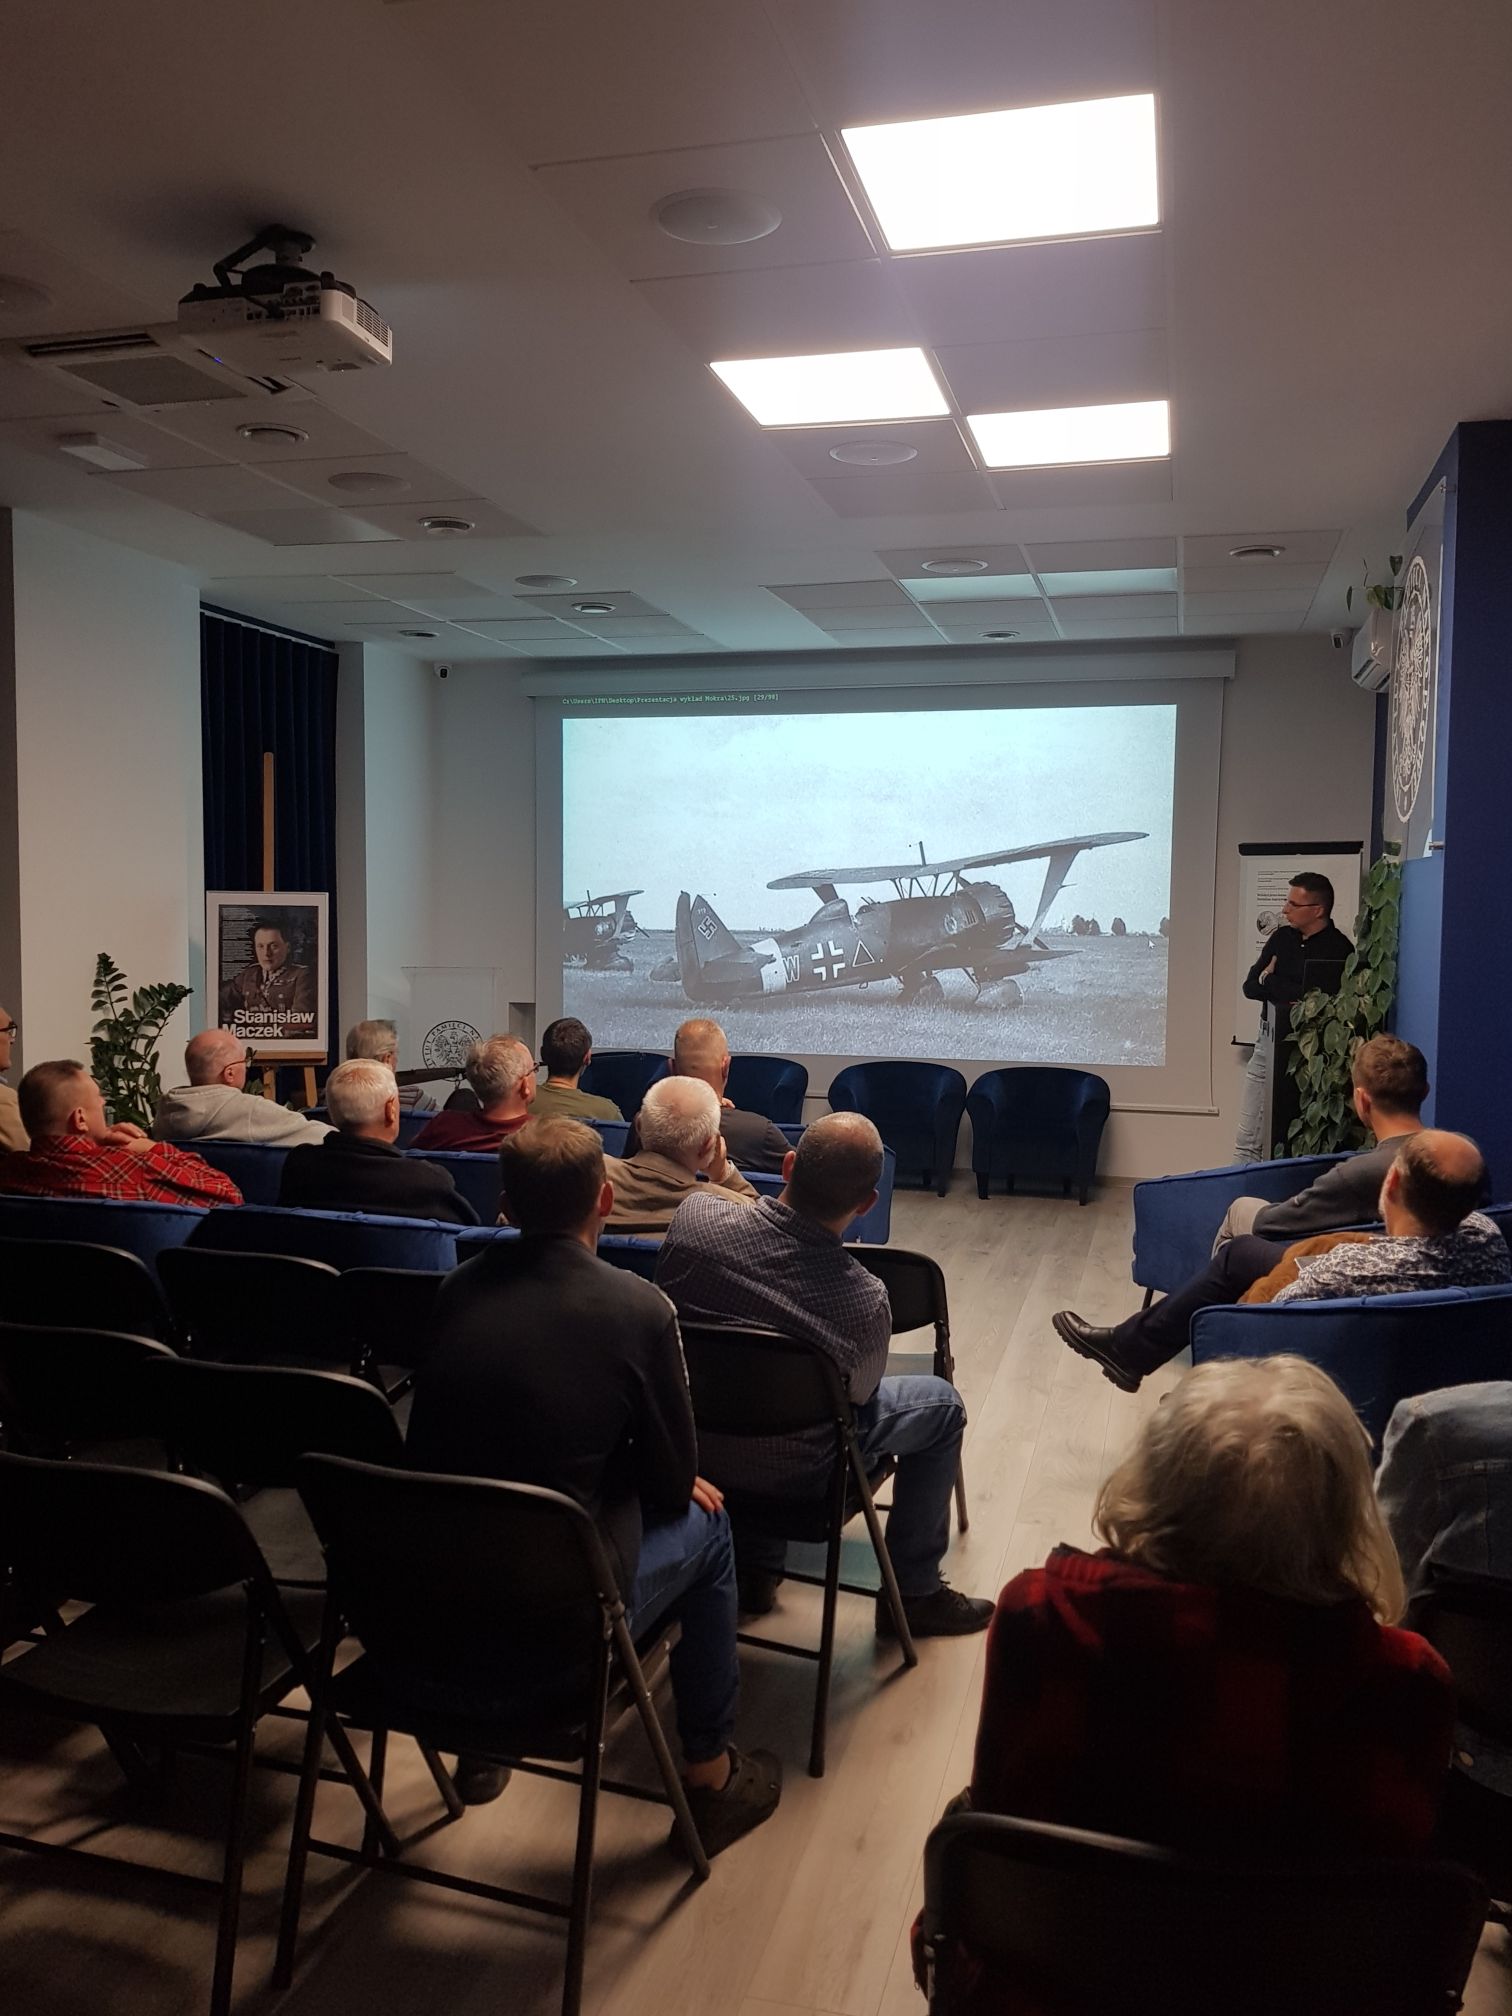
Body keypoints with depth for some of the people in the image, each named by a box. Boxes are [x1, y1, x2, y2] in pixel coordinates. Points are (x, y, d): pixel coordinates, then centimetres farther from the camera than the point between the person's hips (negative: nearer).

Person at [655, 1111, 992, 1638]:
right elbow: (858, 1395, -8)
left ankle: (755, 1568, 40)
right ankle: (915, 1592, 29)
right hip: (790, 1475, -3)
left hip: (690, 1446, 4)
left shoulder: (695, 1216, -25)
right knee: (943, 1404, 16)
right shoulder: (865, 1302, -30)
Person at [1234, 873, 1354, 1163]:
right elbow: (1250, 987, 7)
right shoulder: (1282, 938, 11)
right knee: (1247, 1139, 7)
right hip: (1267, 1041, 7)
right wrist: (1286, 991, -11)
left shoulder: (1337, 949, -11)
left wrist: (1270, 981, -6)